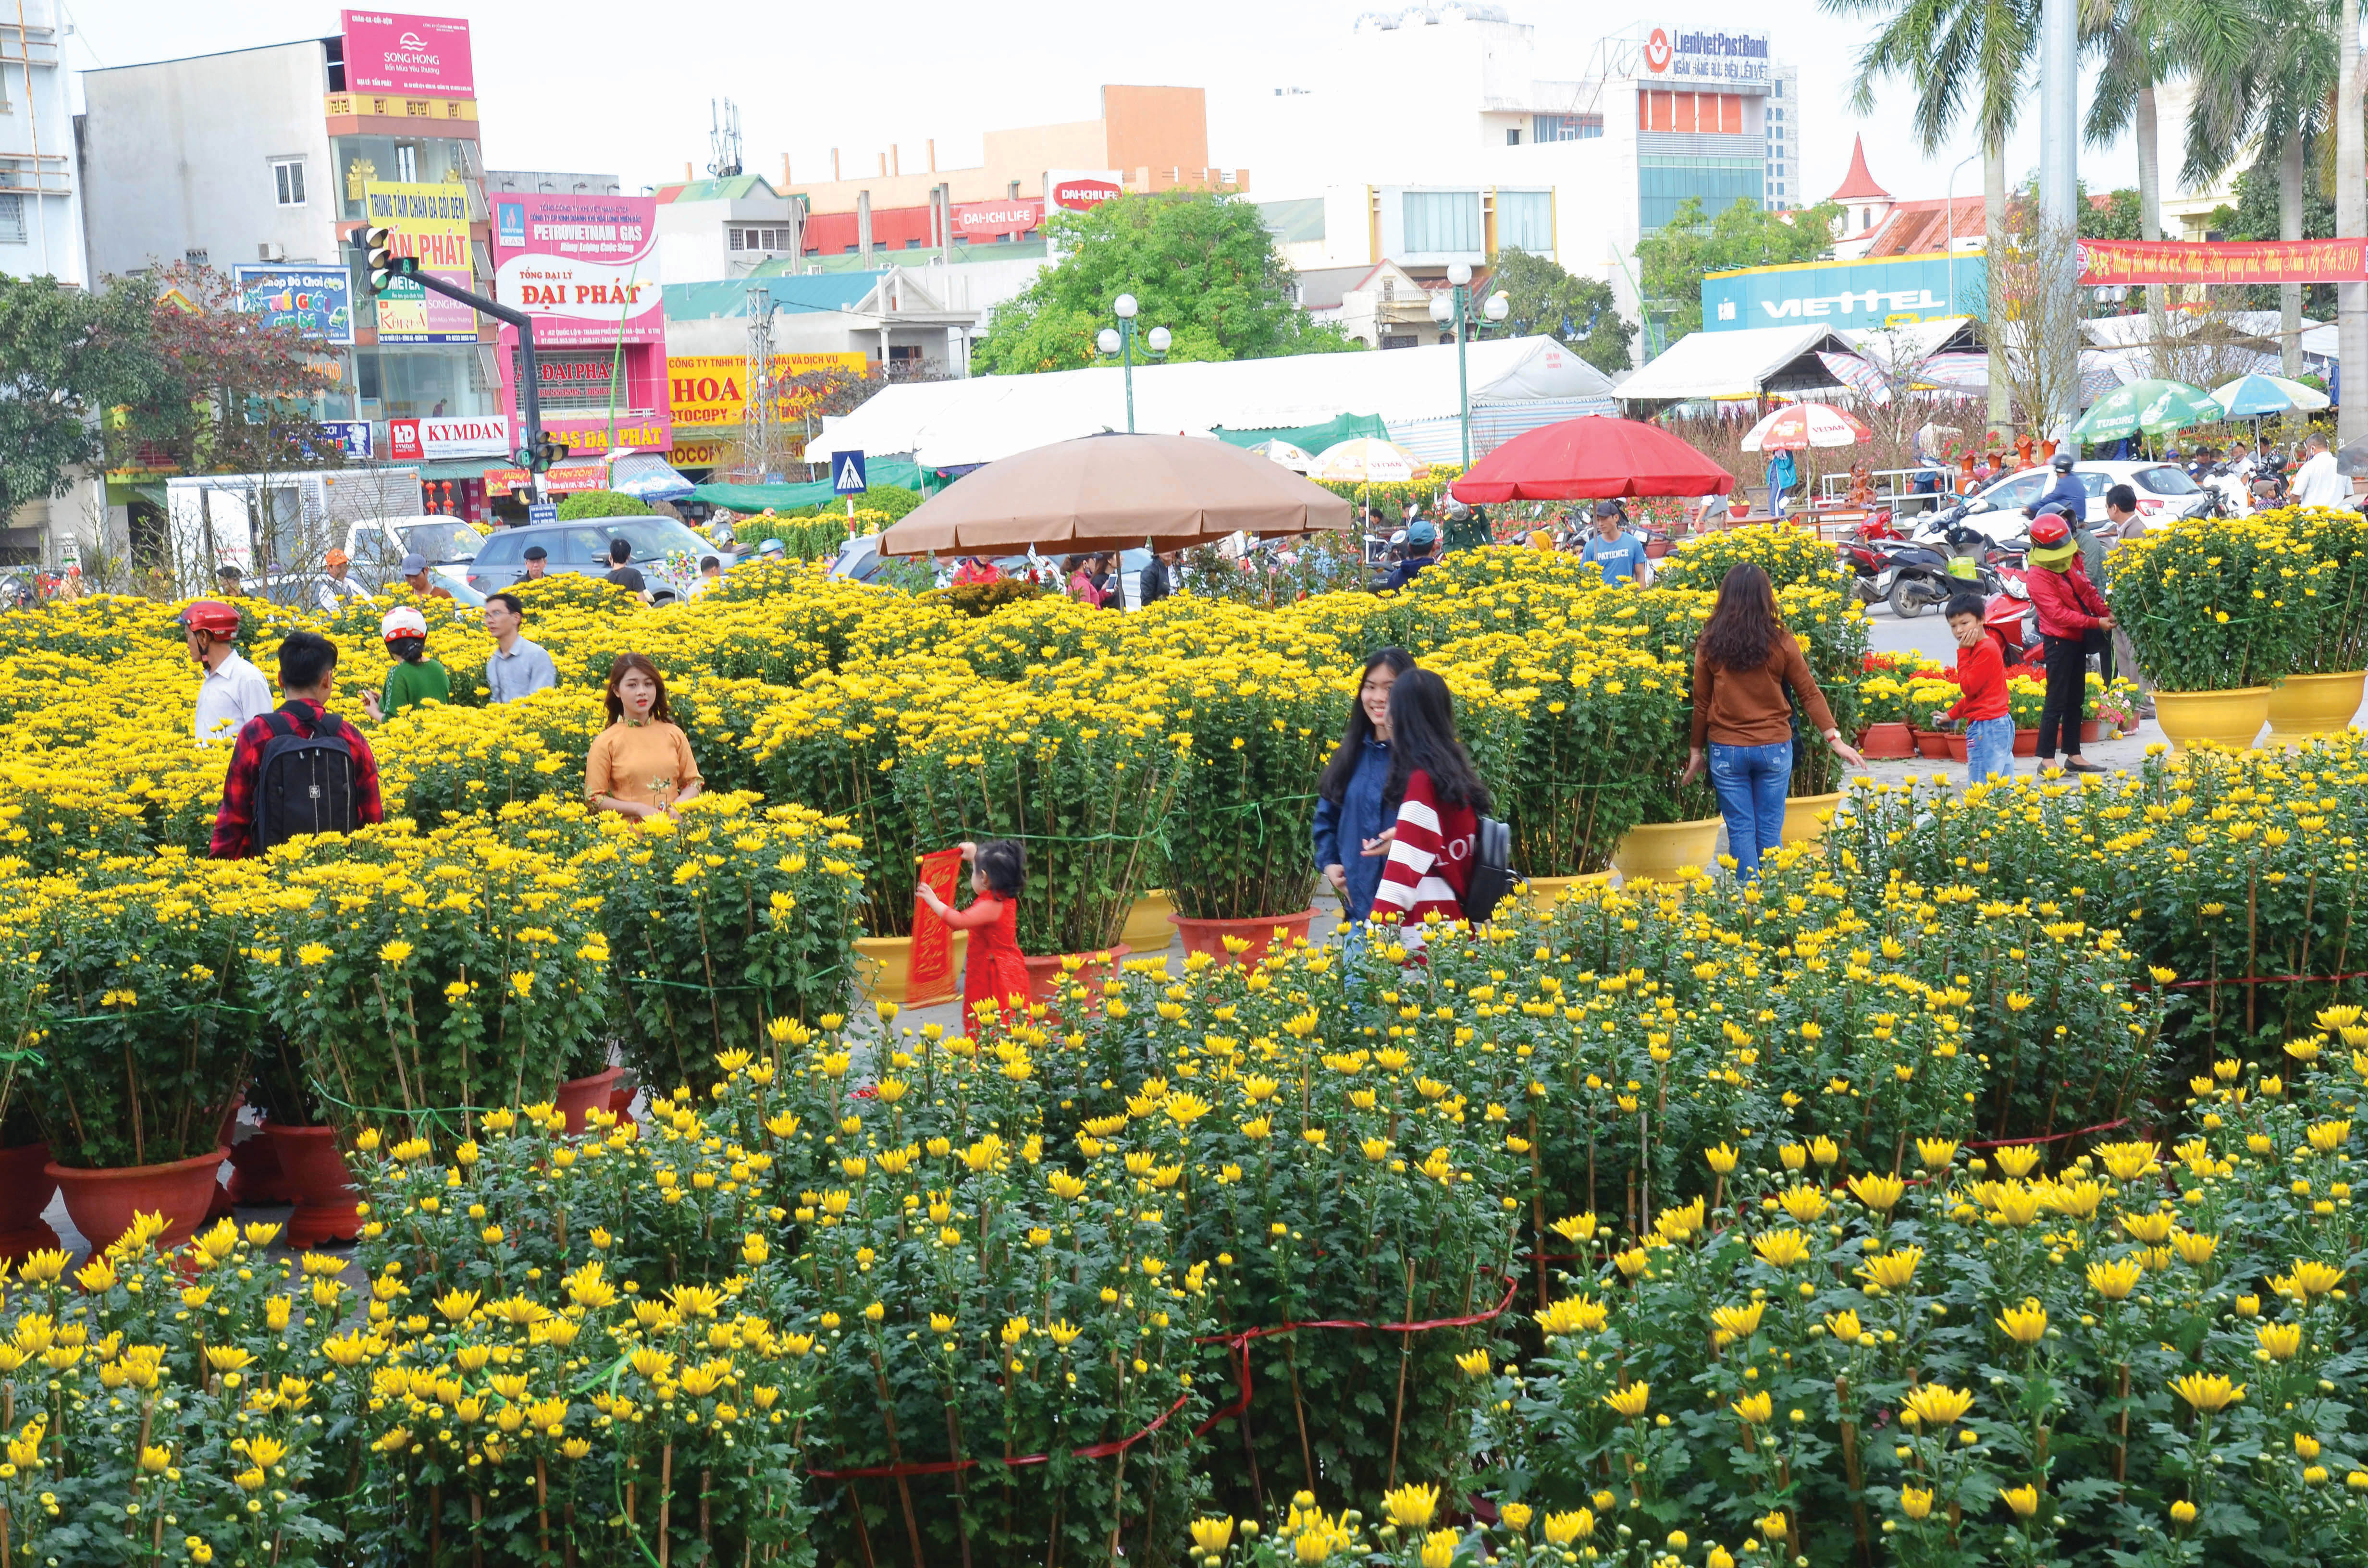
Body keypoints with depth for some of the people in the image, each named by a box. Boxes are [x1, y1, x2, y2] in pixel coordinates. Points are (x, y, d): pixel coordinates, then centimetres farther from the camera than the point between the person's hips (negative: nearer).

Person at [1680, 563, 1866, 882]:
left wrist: (1697, 750, 11)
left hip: (1726, 749, 0)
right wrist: (1835, 739, 3)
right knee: (1770, 831, 8)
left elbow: (1701, 702, 2)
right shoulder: (1780, 643, -5)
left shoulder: (1710, 645, -3)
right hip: (1774, 747, 0)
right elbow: (1810, 694, -2)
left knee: (1740, 830, 5)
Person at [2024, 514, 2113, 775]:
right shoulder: (2038, 577, -19)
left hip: (2079, 639, 9)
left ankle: (2073, 755, 23)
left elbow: (2088, 590, 16)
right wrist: (2096, 623, -23)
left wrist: (2106, 612, -2)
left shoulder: (2070, 562, 8)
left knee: (2076, 700, 15)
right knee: (2057, 701, -8)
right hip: (2059, 642, -9)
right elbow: (2059, 614, -23)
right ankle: (2047, 760, -5)